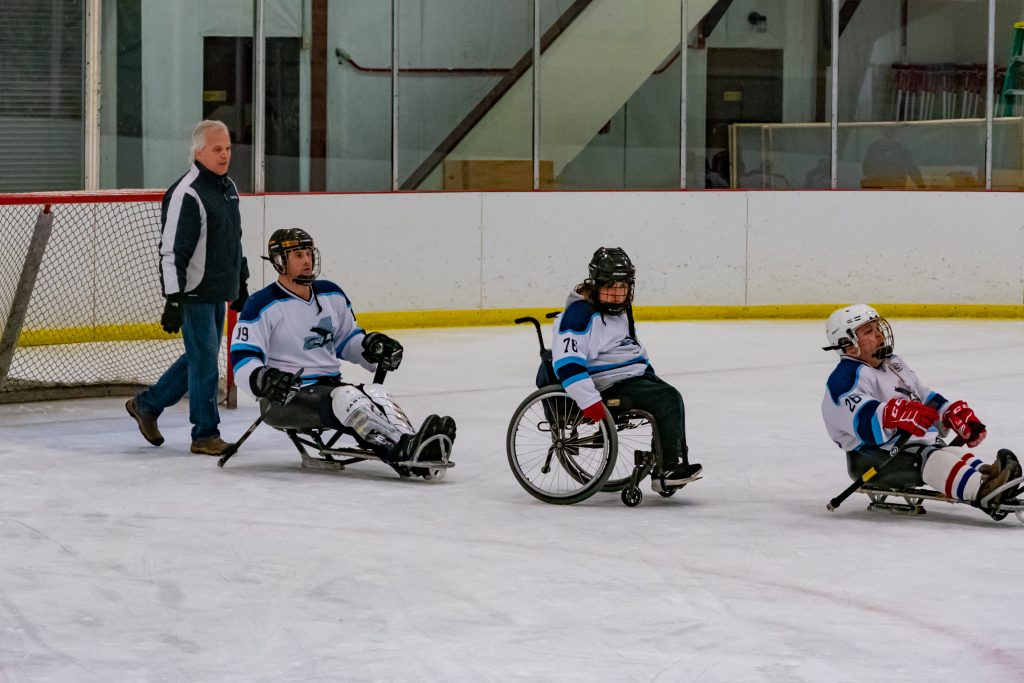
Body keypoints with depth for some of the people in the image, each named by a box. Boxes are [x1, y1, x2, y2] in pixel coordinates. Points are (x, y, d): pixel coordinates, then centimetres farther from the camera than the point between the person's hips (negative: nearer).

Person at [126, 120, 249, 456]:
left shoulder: (228, 187, 11)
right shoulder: (186, 194, -18)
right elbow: (172, 251, -21)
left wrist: (241, 283, 24)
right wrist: (173, 300, -24)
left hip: (218, 292, 9)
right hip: (194, 292, -9)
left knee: (201, 357, 16)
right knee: (205, 360, -4)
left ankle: (147, 404, 29)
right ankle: (205, 434, 5)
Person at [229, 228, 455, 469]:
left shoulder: (332, 295, 14)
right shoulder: (262, 306, -6)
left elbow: (347, 339, 26)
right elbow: (242, 360, -12)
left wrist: (372, 346, 5)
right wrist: (263, 380, -32)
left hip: (329, 384, 7)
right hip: (285, 397, -7)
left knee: (375, 393, -23)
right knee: (345, 398, -33)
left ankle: (413, 447, -50)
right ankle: (403, 448, -54)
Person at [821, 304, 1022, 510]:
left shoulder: (894, 364, 23)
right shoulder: (845, 379, -9)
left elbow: (926, 398, 30)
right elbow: (863, 419, -28)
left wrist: (956, 415, 13)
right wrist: (895, 416, -47)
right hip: (872, 460, -10)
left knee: (956, 455, -17)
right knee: (928, 459, -33)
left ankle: (987, 475, -44)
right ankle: (981, 490, -54)